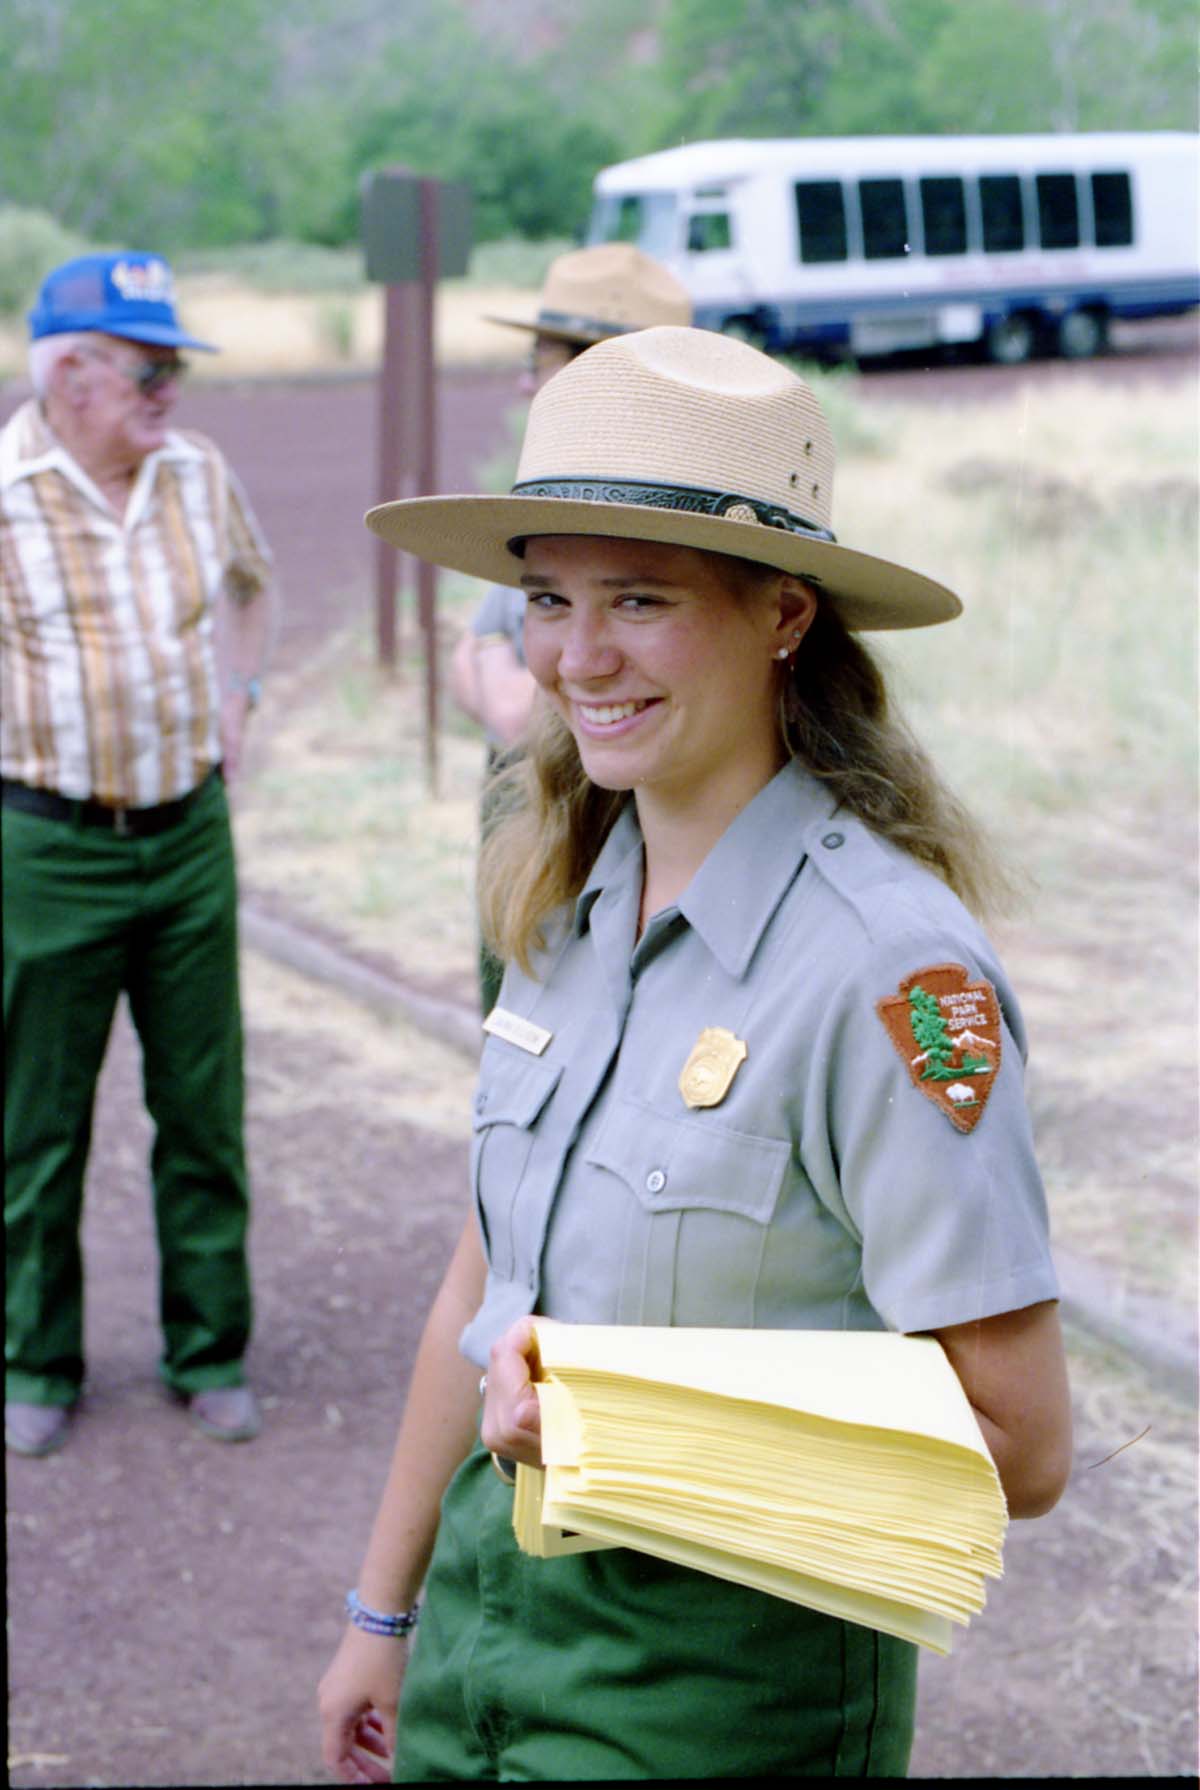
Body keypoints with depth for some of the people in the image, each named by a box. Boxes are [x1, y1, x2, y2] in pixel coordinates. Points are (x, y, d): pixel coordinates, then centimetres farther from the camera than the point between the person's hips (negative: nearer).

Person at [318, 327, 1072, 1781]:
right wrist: (386, 1608, 17)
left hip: (729, 1660, -6)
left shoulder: (891, 965, -20)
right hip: (492, 1590, 6)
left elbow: (1018, 1445, -19)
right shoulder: (571, 899, 2)